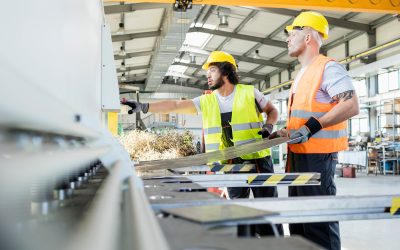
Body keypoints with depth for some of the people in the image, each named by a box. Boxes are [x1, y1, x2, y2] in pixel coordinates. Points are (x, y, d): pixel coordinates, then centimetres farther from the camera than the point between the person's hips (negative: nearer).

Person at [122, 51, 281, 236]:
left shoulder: (249, 92, -1)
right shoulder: (206, 101, 6)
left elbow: (272, 111, 12)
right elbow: (175, 106, -3)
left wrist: (268, 126, -9)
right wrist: (142, 107, -13)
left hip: (258, 159, -3)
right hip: (231, 163, 3)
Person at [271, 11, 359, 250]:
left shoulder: (328, 67, -11)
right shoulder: (302, 74, 19)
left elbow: (351, 106, -20)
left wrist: (312, 127, -26)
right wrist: (286, 132, 14)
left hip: (317, 154, -10)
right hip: (299, 153, 10)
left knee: (319, 217, -5)